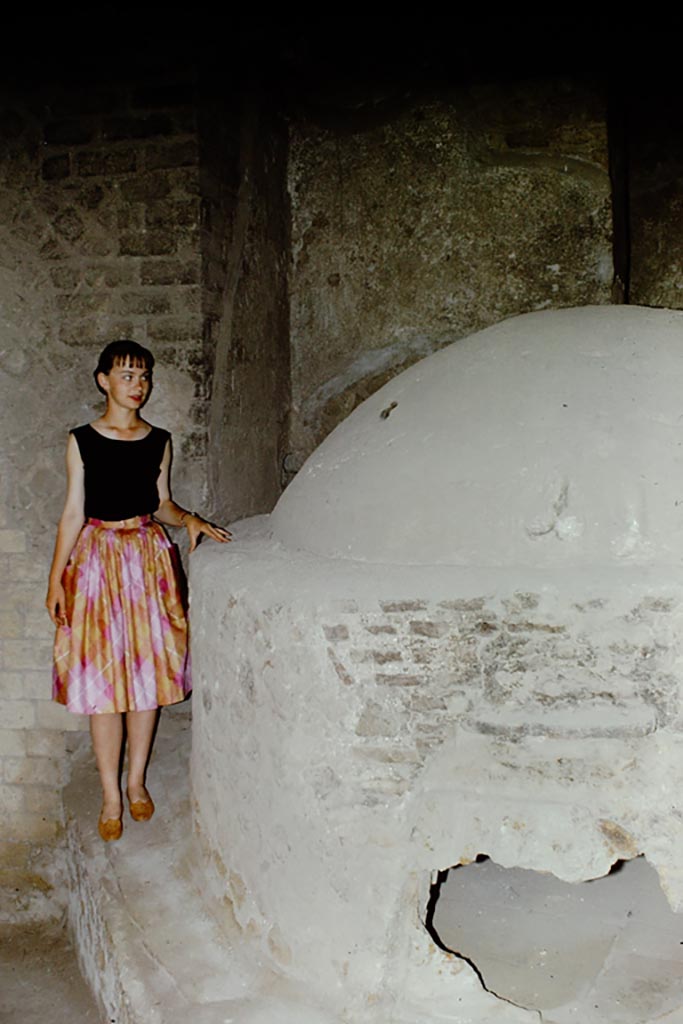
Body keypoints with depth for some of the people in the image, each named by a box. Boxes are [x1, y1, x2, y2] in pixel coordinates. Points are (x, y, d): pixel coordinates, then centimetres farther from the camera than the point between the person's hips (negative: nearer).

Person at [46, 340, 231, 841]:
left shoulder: (159, 441, 5)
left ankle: (136, 781, 24)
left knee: (148, 672, 7)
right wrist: (56, 578, -1)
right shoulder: (82, 441, -1)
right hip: (97, 560, -2)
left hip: (150, 559, 2)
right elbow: (73, 513, 1)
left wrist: (189, 519, -8)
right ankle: (111, 794, 14)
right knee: (101, 678, 1)